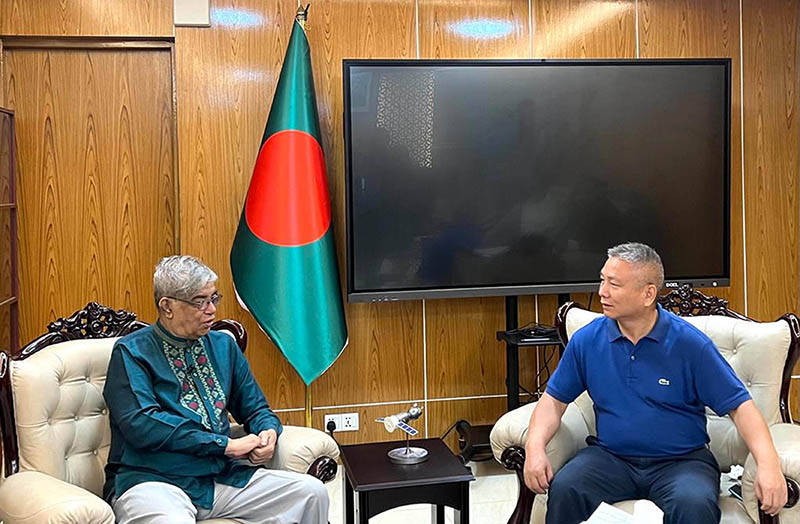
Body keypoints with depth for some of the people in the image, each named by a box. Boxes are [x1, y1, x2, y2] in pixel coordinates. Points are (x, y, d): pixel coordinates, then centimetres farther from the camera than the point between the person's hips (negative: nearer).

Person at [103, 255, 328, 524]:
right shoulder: (131, 352, -2)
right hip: (153, 480, -6)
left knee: (312, 492, -10)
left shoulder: (223, 345, 16)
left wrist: (269, 432, -2)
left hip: (222, 476, 6)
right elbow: (142, 424, -16)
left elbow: (255, 409, 23)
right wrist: (226, 445, -16)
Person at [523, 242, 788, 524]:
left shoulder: (690, 343, -6)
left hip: (681, 460, -2)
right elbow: (555, 398, 9)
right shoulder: (586, 340, 2)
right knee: (563, 490, -27)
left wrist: (768, 463, -19)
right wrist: (535, 447, -9)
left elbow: (739, 406, -5)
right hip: (610, 456, 2)